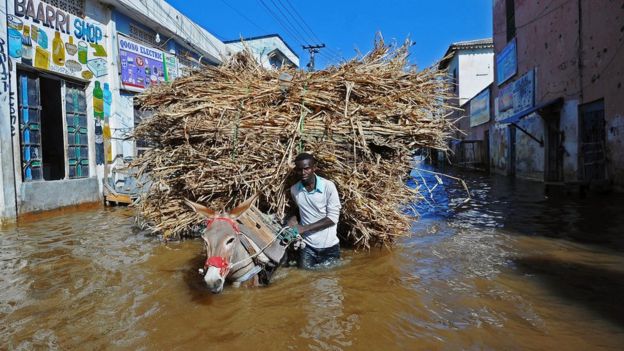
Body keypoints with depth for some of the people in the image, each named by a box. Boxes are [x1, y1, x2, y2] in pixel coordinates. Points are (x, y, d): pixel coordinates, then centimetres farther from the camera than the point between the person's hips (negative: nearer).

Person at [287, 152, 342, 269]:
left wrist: (303, 228, -18)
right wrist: (293, 218, -5)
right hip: (307, 245, 2)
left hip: (329, 246, -2)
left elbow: (333, 218, -15)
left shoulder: (328, 186, -16)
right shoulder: (294, 190, -2)